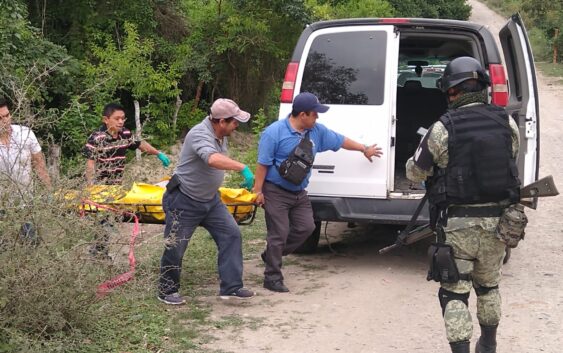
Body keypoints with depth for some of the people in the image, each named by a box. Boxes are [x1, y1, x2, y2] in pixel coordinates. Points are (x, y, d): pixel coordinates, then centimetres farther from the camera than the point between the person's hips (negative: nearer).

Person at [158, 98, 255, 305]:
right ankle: (167, 292, 22)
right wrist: (243, 168, -52)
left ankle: (231, 287, 1)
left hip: (210, 200, 8)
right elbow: (213, 159, -47)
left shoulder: (220, 134, 1)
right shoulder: (200, 134, -27)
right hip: (184, 201, -8)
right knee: (175, 248, 3)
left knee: (231, 234, -3)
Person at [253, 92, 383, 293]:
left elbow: (340, 140, 18)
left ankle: (272, 254, 23)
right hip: (276, 193, -7)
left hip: (299, 193, 7)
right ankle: (272, 278, 5)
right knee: (279, 234, -6)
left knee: (306, 227, 4)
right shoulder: (275, 132, -16)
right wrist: (258, 190, -16)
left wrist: (365, 149, 26)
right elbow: (263, 164, -15)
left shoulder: (317, 131, 4)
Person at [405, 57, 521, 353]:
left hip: (458, 223, -5)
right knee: (488, 286, 24)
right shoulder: (507, 124, -2)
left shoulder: (443, 129, -13)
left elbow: (414, 173, -2)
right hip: (498, 220, 5)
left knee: (454, 293, 5)